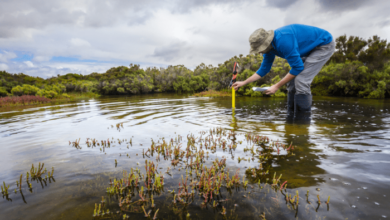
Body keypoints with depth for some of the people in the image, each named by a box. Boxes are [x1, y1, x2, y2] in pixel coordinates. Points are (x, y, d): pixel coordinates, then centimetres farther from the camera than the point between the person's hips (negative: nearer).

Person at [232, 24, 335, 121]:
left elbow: (297, 67, -28)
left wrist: (277, 86, -24)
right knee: (292, 81, 1)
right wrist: (244, 83, 1)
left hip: (324, 45, -9)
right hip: (310, 49, 9)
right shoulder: (269, 46, -6)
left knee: (301, 81, -21)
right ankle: (291, 117, 9)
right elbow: (264, 69, 4)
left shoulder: (283, 41, -35)